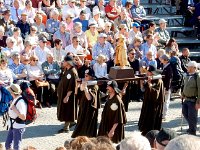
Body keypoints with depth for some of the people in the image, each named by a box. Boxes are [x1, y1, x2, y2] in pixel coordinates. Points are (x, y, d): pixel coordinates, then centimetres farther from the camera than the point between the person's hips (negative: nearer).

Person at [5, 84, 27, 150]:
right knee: (7, 145, 15)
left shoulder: (21, 102, -24)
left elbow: (23, 117, -26)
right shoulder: (15, 100, 4)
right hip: (12, 126, 9)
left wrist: (15, 109, -25)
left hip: (18, 127, -9)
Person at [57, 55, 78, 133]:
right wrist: (59, 92, 17)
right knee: (63, 110, 16)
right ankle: (69, 123, 28)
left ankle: (66, 128, 6)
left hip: (67, 94, -9)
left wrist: (67, 96, -25)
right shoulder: (66, 70, 8)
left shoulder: (73, 72, -21)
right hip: (62, 93, 9)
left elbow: (72, 86, -24)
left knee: (67, 111, -1)